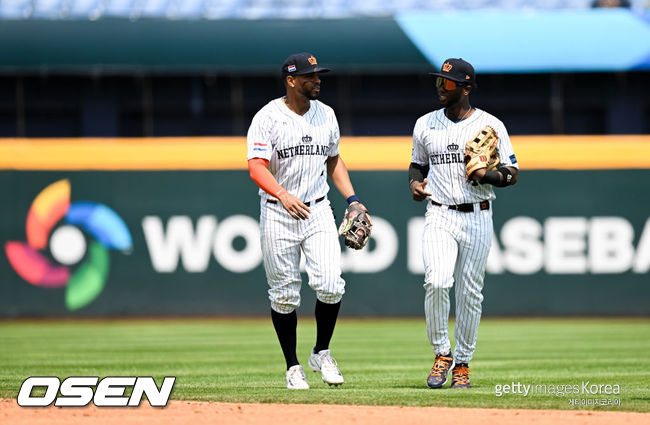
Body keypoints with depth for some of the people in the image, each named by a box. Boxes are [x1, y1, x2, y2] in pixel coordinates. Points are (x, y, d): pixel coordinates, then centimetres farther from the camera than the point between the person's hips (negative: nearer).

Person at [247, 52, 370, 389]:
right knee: (284, 294, 2)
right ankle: (293, 367, 14)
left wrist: (352, 199, 9)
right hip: (277, 214, -3)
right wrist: (283, 194, -36)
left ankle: (321, 354, 8)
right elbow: (256, 167, -18)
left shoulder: (326, 115, 8)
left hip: (318, 211, 3)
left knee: (330, 285, -12)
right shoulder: (268, 118, -9)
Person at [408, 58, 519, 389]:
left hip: (477, 218, -1)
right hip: (439, 216, 1)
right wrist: (414, 183, 1)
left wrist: (487, 176, -17)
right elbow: (418, 164, 23)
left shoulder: (490, 125, 0)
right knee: (436, 282, -19)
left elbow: (512, 173, 3)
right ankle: (442, 354, -4)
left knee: (470, 293, 2)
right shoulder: (425, 124, 10)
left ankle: (462, 362, 15)